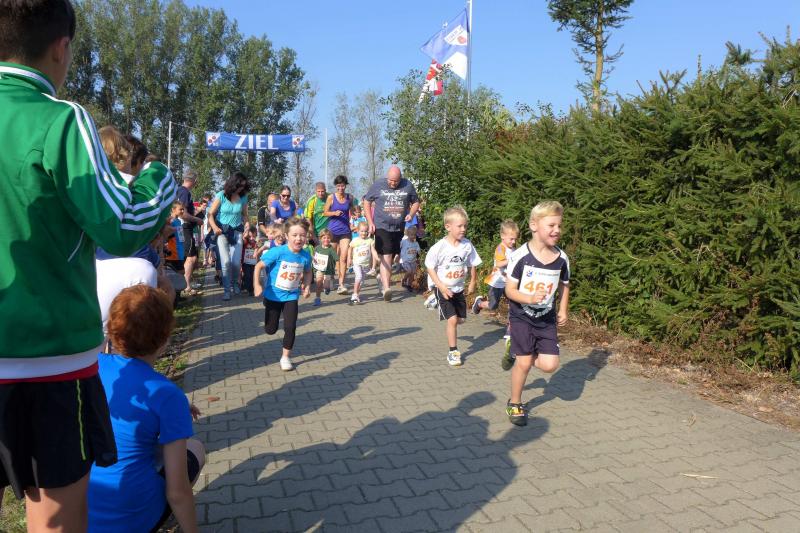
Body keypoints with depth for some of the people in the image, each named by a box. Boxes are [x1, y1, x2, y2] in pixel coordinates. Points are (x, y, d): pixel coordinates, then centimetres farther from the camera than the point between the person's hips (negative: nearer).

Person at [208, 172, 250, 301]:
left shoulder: (243, 197, -1)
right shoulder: (221, 195, -9)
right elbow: (211, 214, -7)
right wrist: (215, 227, -22)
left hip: (237, 231, 2)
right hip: (222, 231, -2)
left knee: (236, 262, -4)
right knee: (226, 261, -14)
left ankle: (235, 282, 26)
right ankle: (226, 289, 0)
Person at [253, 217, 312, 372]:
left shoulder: (306, 256, -11)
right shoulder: (277, 252, -24)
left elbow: (307, 272, 10)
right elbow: (259, 266, -17)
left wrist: (307, 286, -4)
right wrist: (257, 285, -27)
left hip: (291, 296, 2)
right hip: (273, 295, -2)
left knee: (290, 327, -7)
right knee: (270, 330, 12)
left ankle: (286, 357, 14)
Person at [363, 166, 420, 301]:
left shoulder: (408, 186, 2)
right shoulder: (377, 185, -2)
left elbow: (415, 202, 13)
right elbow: (367, 203, 6)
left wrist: (411, 214, -7)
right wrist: (370, 222, -2)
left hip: (399, 228, 3)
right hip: (382, 227, -3)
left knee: (390, 257, 16)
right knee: (385, 257, -15)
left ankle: (383, 278, 36)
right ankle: (386, 288, -22)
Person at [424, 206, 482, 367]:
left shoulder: (467, 245, -9)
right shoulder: (439, 247, -20)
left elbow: (471, 265, 7)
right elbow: (430, 267, -13)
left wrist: (472, 283, 9)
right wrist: (441, 287, -19)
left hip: (459, 288, 5)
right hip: (443, 288, -5)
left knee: (461, 319, 14)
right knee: (452, 319, -11)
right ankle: (453, 352, 5)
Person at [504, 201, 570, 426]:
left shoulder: (562, 258, -4)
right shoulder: (520, 256, -18)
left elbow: (564, 286, 13)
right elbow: (510, 290, -14)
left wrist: (562, 310, 4)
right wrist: (531, 299, -29)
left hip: (547, 319, 4)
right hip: (522, 317, -4)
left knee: (549, 365, -5)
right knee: (524, 364, -2)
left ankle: (518, 352, 25)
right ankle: (515, 403, 22)